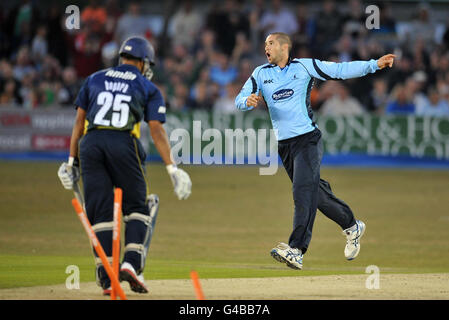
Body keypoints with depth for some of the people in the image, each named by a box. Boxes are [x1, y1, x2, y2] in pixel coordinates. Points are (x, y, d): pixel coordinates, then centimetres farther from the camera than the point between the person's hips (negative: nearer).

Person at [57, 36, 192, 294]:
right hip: (124, 144, -2)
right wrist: (172, 168, 0)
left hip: (90, 144, 3)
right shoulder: (148, 89, 13)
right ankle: (132, 263, -10)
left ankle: (106, 278, -3)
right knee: (137, 207, 10)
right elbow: (157, 131, 3)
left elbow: (79, 121, 16)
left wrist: (72, 160, 19)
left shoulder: (94, 79, 21)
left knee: (100, 212, 4)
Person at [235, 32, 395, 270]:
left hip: (307, 139, -5)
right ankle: (351, 226, 30)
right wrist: (248, 101, -22)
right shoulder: (260, 74, 10)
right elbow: (239, 100, 3)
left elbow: (340, 70, 1)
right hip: (283, 144, 5)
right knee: (316, 193, 10)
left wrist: (374, 65, -8)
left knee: (303, 191, -18)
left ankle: (296, 250, -27)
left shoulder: (305, 67, 2)